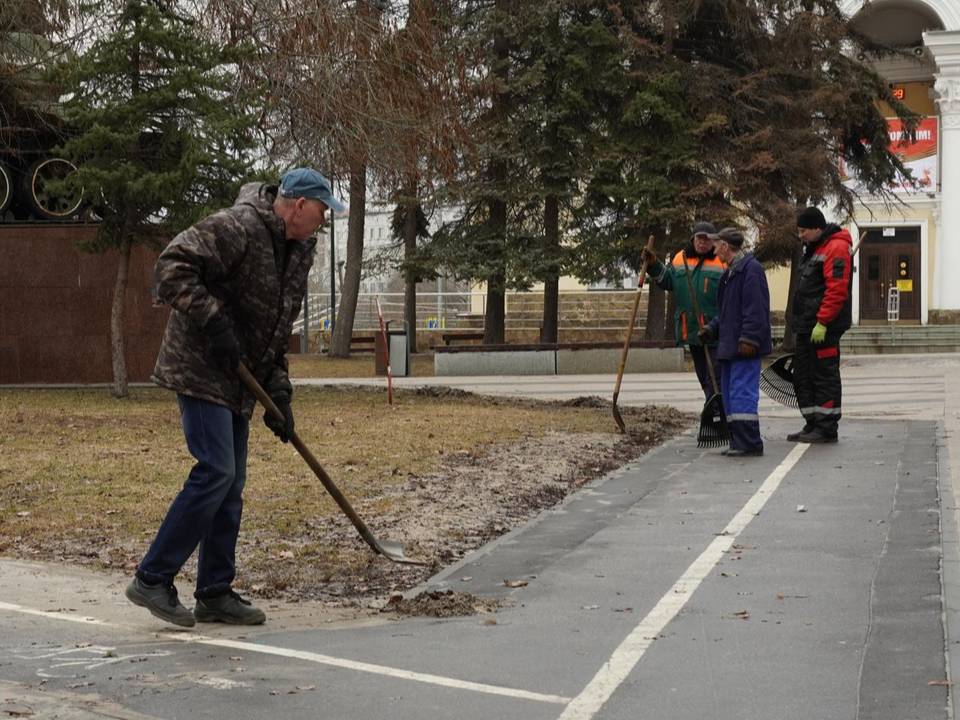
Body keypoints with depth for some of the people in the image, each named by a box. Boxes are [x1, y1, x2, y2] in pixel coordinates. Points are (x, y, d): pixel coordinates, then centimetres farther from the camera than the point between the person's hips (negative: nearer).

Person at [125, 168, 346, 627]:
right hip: (200, 370, -9)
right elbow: (173, 266, -24)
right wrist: (213, 320, -27)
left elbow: (279, 328, 18)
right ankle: (152, 579, -7)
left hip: (238, 380, 9)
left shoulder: (299, 249, 13)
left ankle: (215, 594, 15)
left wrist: (278, 392, 10)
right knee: (215, 472, -16)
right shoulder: (236, 227, -17)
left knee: (230, 484, 8)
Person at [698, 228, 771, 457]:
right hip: (730, 344, 11)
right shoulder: (730, 273, 20)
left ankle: (750, 443, -9)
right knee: (730, 395, 12)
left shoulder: (751, 269, -13)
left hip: (745, 346, -11)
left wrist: (749, 339, -23)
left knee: (742, 393, -11)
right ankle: (738, 441, 17)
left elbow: (756, 309, -20)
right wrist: (712, 329, 18)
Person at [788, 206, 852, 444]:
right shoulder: (814, 249, 19)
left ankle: (827, 429, 0)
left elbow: (837, 290, -22)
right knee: (802, 377, 13)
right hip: (807, 327, 10)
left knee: (825, 377, -5)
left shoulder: (836, 248, -13)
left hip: (824, 328, -10)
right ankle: (812, 425, 20)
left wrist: (822, 323, -24)